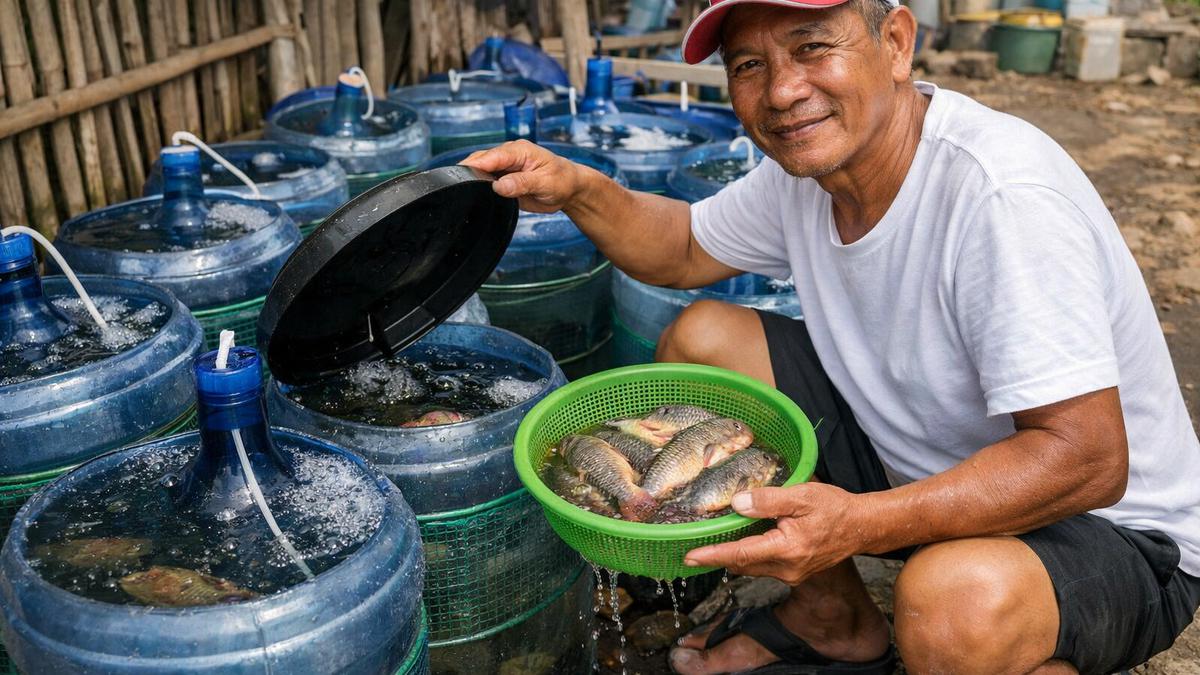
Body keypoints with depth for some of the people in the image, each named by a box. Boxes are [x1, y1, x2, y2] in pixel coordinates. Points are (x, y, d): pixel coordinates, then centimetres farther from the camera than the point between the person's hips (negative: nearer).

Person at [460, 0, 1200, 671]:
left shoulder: (1000, 192, -30)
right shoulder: (808, 157, -7)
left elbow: (1087, 461, -31)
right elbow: (685, 249, 9)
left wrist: (859, 524, -42)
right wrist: (580, 190, -10)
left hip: (1110, 526, -7)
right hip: (912, 461, 7)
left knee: (954, 604, -40)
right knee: (700, 339, -2)